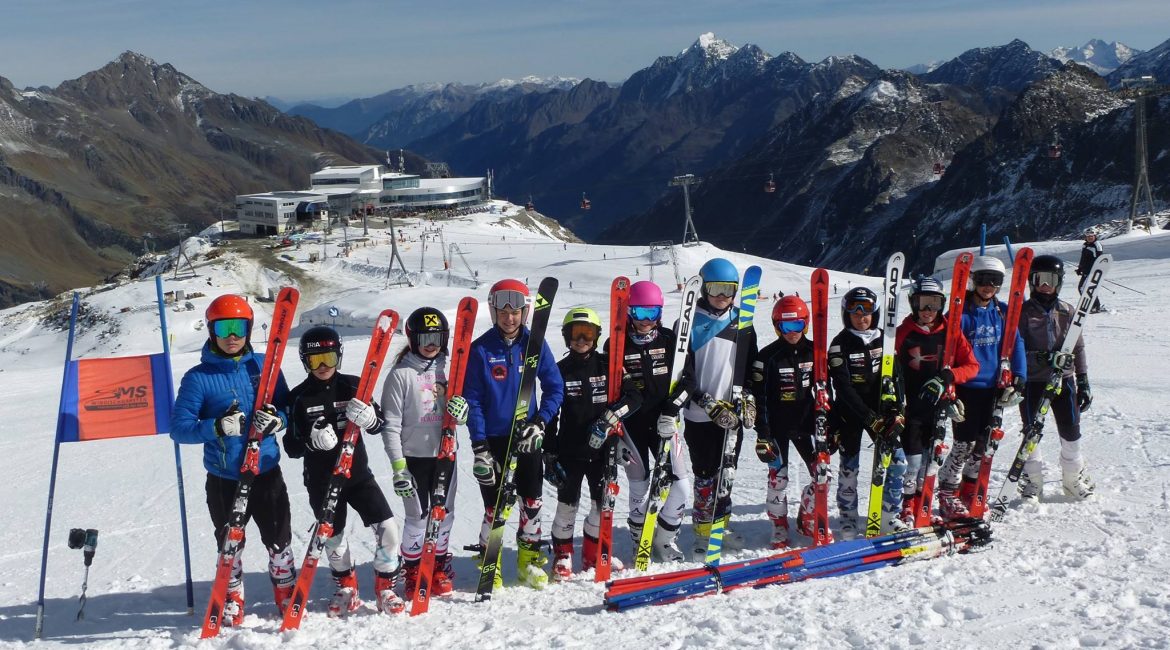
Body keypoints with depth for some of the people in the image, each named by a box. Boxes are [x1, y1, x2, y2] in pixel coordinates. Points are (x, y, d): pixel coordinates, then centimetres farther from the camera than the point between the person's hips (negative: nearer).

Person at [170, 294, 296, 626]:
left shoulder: (264, 366, 0)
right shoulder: (198, 377, -7)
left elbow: (289, 409, 8)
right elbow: (179, 428, -10)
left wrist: (277, 420, -16)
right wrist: (217, 427, -26)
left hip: (267, 473, 1)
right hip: (224, 480, -1)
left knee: (279, 540, 9)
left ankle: (288, 595, 29)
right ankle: (232, 602, 30)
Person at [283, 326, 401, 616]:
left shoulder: (352, 386, -2)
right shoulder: (299, 397, -6)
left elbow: (378, 426, 2)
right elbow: (291, 447, -6)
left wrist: (368, 417, -22)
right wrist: (311, 441, -28)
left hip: (357, 473, 1)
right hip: (321, 480, -1)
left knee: (387, 527, -11)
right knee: (333, 537, 11)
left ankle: (385, 587, 8)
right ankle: (346, 587, 37)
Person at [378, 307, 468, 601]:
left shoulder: (449, 370, 7)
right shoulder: (400, 374, -6)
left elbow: (461, 417, 12)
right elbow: (391, 424, -7)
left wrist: (462, 411, -13)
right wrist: (398, 465, -12)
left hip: (445, 453, 4)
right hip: (413, 456, -4)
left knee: (444, 514, 11)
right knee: (417, 517, -2)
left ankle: (440, 568, 27)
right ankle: (412, 572, 15)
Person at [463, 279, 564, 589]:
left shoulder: (535, 345, 0)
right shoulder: (480, 350, -5)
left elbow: (555, 388, 5)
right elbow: (472, 400, -5)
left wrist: (540, 423, -10)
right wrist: (479, 447, -10)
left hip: (527, 437, 2)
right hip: (493, 439, -2)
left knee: (532, 500, 7)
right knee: (494, 505, 1)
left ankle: (530, 558, 22)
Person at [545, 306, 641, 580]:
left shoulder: (608, 365, 2)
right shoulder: (560, 371, 2)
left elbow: (634, 397, -6)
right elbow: (550, 415, 5)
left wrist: (609, 419, -20)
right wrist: (549, 455, 1)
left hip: (603, 448, 1)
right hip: (569, 451, -1)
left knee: (603, 503, 7)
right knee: (568, 503, 1)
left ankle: (594, 554, 24)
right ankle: (562, 555, 16)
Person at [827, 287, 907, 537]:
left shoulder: (884, 340, 3)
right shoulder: (840, 345, -9)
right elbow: (844, 388, -15)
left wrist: (895, 411, -13)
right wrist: (870, 419, -22)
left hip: (881, 410, 3)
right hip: (850, 413, -3)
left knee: (897, 462, -4)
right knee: (849, 466, 1)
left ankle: (891, 516, 8)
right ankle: (848, 519, 14)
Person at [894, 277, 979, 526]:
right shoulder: (903, 333, -2)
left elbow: (972, 365, 3)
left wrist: (947, 378, -14)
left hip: (939, 405, 3)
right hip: (911, 406, -3)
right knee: (911, 459, -6)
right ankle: (906, 507, 7)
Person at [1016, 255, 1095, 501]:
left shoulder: (1067, 312, 7)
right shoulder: (1023, 313, -1)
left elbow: (1078, 349, 10)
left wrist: (1083, 382, 7)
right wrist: (1042, 359, -23)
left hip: (1064, 379, 2)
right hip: (1032, 381, -2)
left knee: (1071, 430, 5)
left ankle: (1074, 478, 23)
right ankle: (1032, 481, 17)